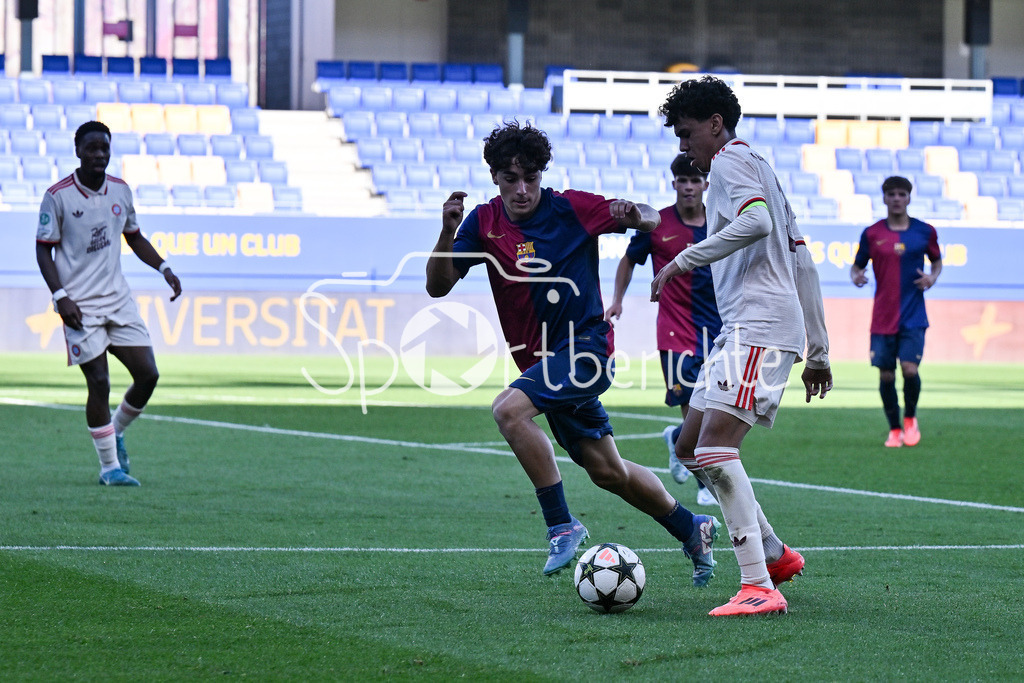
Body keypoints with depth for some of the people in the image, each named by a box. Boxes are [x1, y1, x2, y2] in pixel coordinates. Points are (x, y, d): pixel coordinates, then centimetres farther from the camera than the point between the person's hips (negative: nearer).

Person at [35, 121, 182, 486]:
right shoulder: (58, 196, -8)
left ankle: (116, 432, 25)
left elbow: (134, 237, 21)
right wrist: (61, 297, -14)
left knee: (148, 374, -2)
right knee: (99, 383, -9)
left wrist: (164, 268, 8)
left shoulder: (120, 190, 7)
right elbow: (43, 250, -5)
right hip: (80, 306, -5)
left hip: (119, 299, 5)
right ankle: (109, 466, 2)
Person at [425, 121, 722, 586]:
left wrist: (636, 216, -25)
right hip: (544, 362, 6)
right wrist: (448, 233, -22)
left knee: (509, 409, -29)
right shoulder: (484, 223, 1)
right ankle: (692, 530, 33)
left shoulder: (569, 209, -10)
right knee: (607, 472, 14)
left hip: (585, 346, -6)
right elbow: (438, 286, -5)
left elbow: (650, 219, -1)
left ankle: (562, 525, -23)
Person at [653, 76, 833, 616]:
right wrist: (818, 351, 25)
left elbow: (756, 222, -24)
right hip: (741, 329, 11)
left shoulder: (731, 160, -2)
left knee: (715, 446, -20)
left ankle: (759, 587, -26)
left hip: (760, 326, -11)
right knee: (690, 450, 13)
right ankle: (775, 555, 18)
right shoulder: (758, 168, 28)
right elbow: (802, 263, 26)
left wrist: (685, 259, -18)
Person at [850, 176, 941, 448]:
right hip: (882, 318, 1)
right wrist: (855, 276, -12)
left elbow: (937, 260, 18)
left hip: (913, 317, -1)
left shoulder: (925, 231, 3)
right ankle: (894, 429, 18)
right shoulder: (872, 234, 3)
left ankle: (910, 418, 13)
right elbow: (857, 265, 11)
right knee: (886, 375, 1)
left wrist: (932, 277, -3)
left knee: (910, 369, -14)